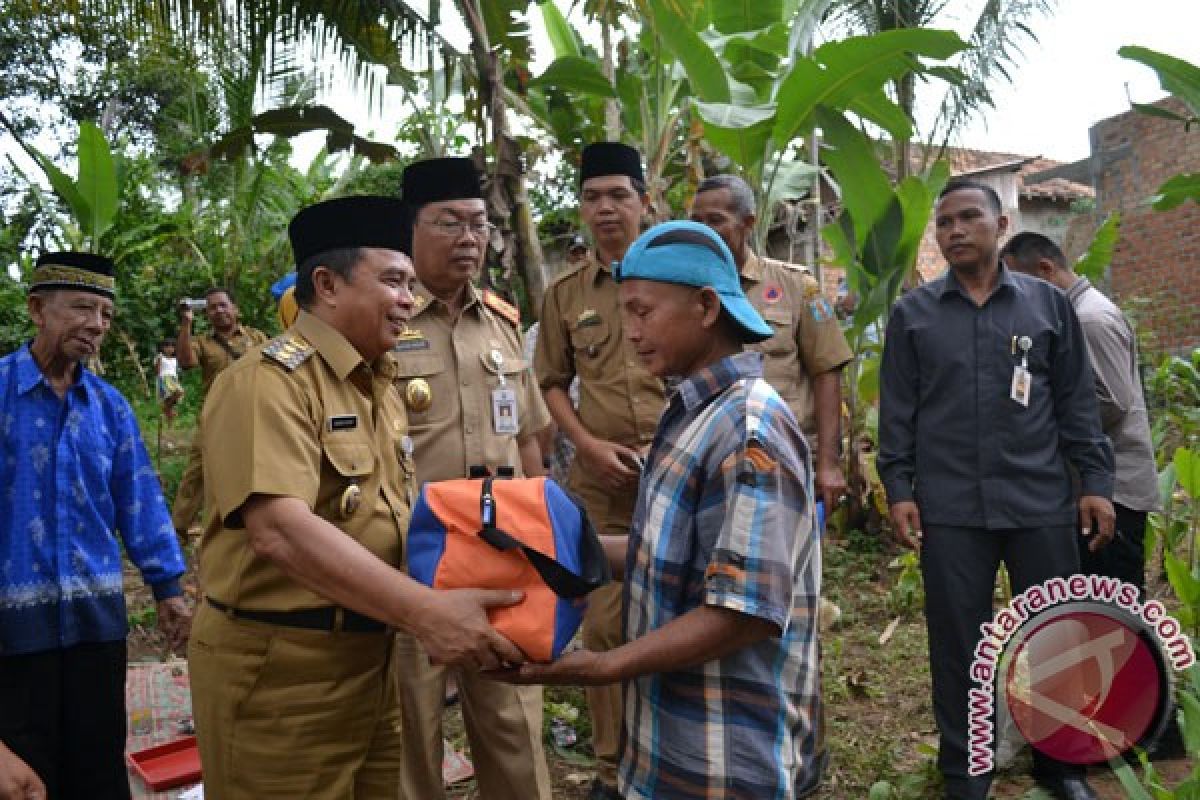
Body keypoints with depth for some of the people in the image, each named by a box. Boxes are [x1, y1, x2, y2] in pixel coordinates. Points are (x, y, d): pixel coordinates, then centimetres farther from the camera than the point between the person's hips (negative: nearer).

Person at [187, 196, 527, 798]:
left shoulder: (381, 388, 11)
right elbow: (279, 531, -30)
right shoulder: (270, 379, -17)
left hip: (369, 658, 8)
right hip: (278, 670, -8)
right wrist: (423, 612, -35)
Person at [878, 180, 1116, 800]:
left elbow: (1076, 402, 7)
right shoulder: (912, 313, 4)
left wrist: (1095, 482, 2)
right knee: (957, 643, 7)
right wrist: (898, 489, -2)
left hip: (1041, 503, 1)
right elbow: (898, 411, 4)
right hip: (950, 509, -1)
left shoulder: (1048, 303, 7)